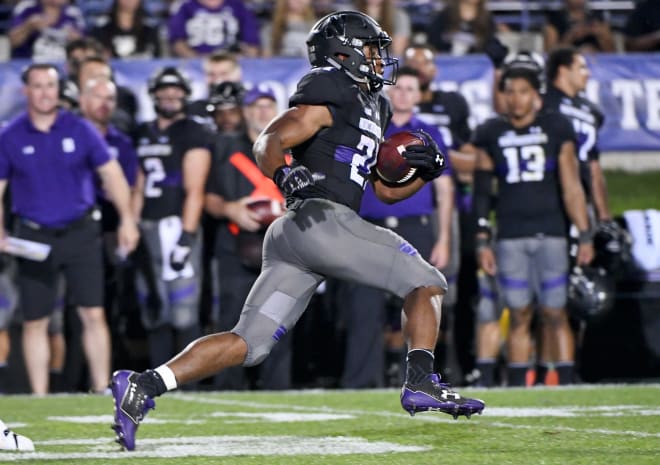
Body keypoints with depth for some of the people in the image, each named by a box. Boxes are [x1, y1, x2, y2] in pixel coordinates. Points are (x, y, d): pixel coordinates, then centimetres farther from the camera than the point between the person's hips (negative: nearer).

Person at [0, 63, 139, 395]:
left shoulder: (80, 130, 2)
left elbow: (111, 174, 7)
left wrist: (127, 219, 0)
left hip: (80, 233, 0)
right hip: (34, 238, 0)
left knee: (93, 315, -5)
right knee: (35, 322, 3)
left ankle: (102, 390, 1)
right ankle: (39, 397, 10)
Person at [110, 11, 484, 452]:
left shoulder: (373, 106, 28)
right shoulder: (331, 90, -1)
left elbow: (387, 189, 31)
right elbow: (268, 143, -10)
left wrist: (425, 171, 15)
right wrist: (286, 175, -25)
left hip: (292, 234, 9)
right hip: (323, 218, -9)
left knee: (248, 343, 0)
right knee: (427, 283, 0)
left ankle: (143, 386, -9)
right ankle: (422, 384, -5)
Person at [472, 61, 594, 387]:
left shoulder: (556, 129, 4)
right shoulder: (491, 135, 7)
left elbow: (571, 187, 3)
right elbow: (482, 192, 9)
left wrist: (585, 235, -1)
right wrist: (482, 242, 5)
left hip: (550, 234, -1)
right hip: (510, 236, 1)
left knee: (555, 314, -3)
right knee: (519, 315, 3)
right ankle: (517, 386, 6)